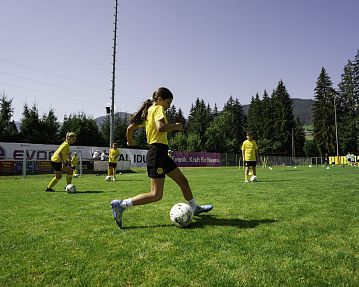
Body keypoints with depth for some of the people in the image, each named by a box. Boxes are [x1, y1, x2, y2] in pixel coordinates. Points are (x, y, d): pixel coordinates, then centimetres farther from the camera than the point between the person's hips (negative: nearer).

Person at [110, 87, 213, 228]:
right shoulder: (158, 108, -7)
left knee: (183, 180, 19)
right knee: (156, 195, -8)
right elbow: (160, 128, -26)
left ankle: (194, 208, 34)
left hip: (161, 154, 10)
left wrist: (130, 141, 37)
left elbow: (130, 128, 19)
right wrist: (176, 126, -10)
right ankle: (121, 204, -6)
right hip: (158, 151, -10)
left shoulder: (148, 112, 18)